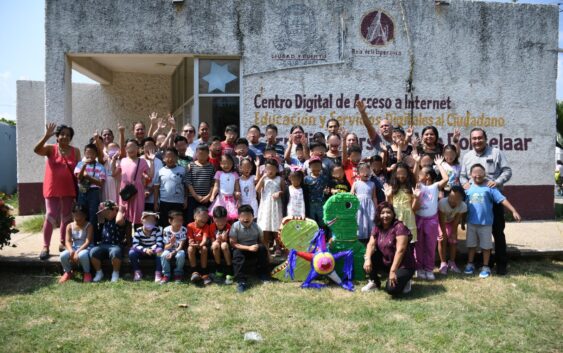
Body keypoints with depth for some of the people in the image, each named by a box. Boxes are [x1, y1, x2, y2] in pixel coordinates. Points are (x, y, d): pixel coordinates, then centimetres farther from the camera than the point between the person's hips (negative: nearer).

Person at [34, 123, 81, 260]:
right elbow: (36, 150, -21)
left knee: (67, 217, 11)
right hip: (52, 189, -3)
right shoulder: (50, 149, -2)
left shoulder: (75, 151, 4)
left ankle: (63, 243, 23)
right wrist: (46, 136, -31)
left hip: (68, 190, 3)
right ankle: (45, 247, 0)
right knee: (50, 216, -5)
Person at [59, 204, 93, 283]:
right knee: (63, 255, -28)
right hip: (74, 248, 4)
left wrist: (77, 252, -27)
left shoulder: (89, 226, -7)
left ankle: (87, 273, -10)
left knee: (82, 255, -40)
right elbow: (67, 241, -5)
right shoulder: (70, 226, 4)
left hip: (86, 248, -4)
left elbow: (88, 242, -16)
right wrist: (71, 251, -26)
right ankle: (67, 272, 5)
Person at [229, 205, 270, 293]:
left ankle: (262, 274, -7)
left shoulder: (256, 227, -8)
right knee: (237, 253, -34)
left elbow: (262, 242, 1)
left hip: (254, 249, 3)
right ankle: (241, 281, -34)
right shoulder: (235, 226, -16)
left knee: (262, 248, -26)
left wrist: (267, 254, -9)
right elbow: (233, 244, -18)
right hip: (241, 249, -2)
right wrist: (249, 248, -25)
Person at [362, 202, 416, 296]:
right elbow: (371, 244, -6)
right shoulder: (377, 228, 2)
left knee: (391, 289, -26)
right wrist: (367, 259, -26)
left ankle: (404, 281, 8)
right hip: (386, 262, 7)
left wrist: (393, 270, -32)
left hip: (403, 265, -7)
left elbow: (400, 250, -27)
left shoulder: (399, 227, -20)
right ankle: (374, 282, 8)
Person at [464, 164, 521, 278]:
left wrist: (513, 211, -21)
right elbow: (464, 205, 10)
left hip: (485, 223, -3)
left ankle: (485, 267, 21)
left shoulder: (489, 187, -8)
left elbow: (502, 199, -12)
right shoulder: (469, 189, 3)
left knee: (486, 246, 8)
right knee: (471, 244, 13)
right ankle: (470, 264, 28)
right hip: (471, 222, 3)